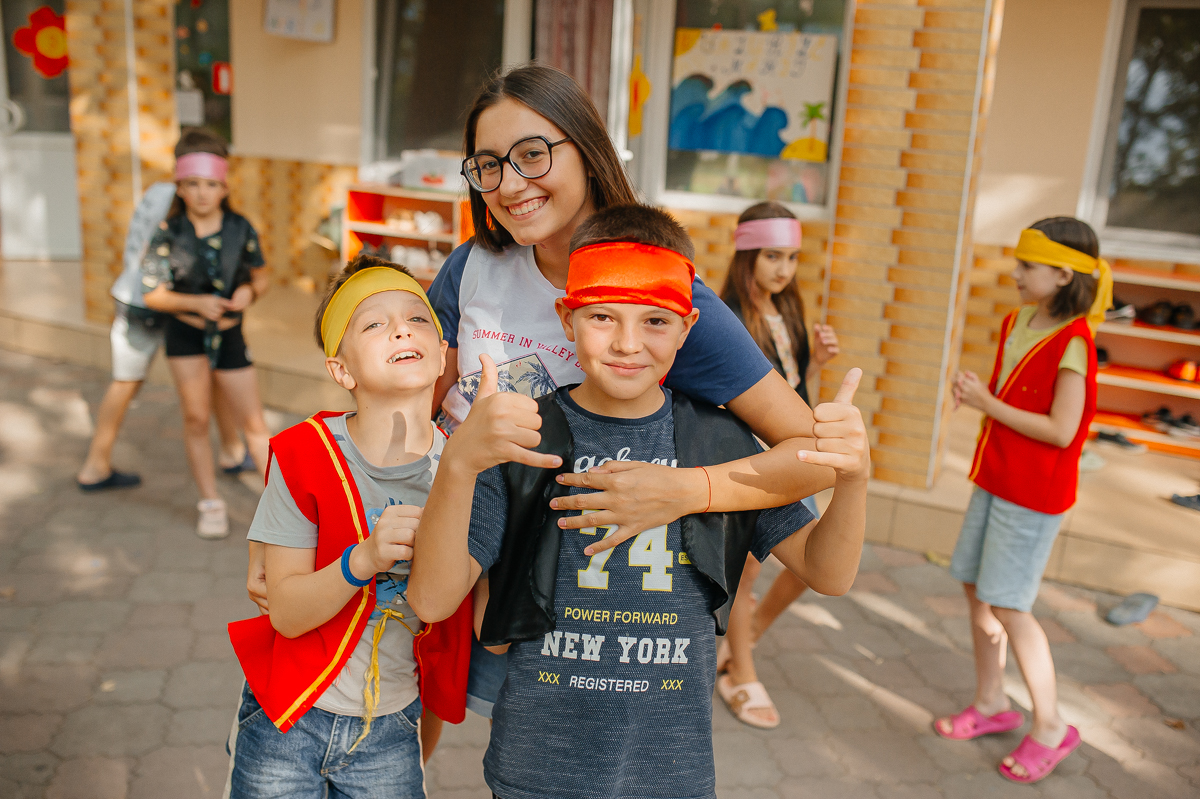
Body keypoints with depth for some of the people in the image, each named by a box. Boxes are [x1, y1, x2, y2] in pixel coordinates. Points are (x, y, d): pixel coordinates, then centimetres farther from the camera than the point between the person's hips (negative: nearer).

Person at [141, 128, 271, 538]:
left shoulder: (240, 228, -8)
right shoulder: (169, 234, -11)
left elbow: (260, 277, 5)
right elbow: (152, 294, -8)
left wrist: (249, 291, -17)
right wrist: (196, 303, -22)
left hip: (230, 335, 1)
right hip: (186, 334, 0)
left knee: (253, 422, 2)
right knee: (196, 417, 5)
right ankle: (211, 504, 21)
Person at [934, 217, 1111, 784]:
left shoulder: (1072, 342, -19)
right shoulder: (1017, 322, 7)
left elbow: (1060, 430, -22)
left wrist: (987, 403, -18)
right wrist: (974, 394, -4)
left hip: (1034, 493, -8)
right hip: (995, 478, 9)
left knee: (1008, 606, -4)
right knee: (975, 588, 13)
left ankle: (1049, 728, 14)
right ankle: (991, 703, 31)